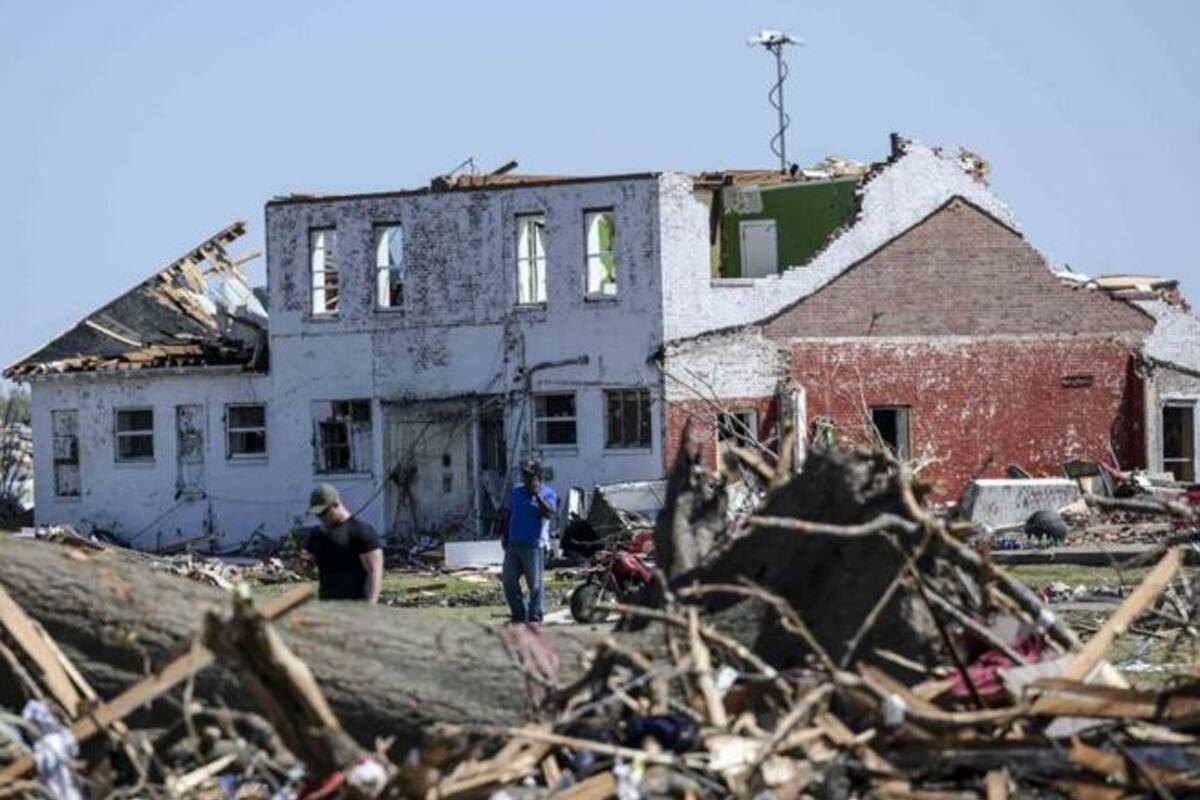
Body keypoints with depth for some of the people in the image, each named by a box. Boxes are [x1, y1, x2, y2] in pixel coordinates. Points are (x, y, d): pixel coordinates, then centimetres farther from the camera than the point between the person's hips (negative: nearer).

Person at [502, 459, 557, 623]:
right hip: (513, 544, 6)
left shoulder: (547, 493, -3)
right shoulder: (516, 491, 14)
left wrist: (537, 494, -22)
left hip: (533, 546, -6)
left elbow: (549, 514, -20)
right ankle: (519, 614, 18)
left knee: (535, 584, -2)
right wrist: (506, 536, 14)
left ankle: (534, 616, 5)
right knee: (509, 582, 7)